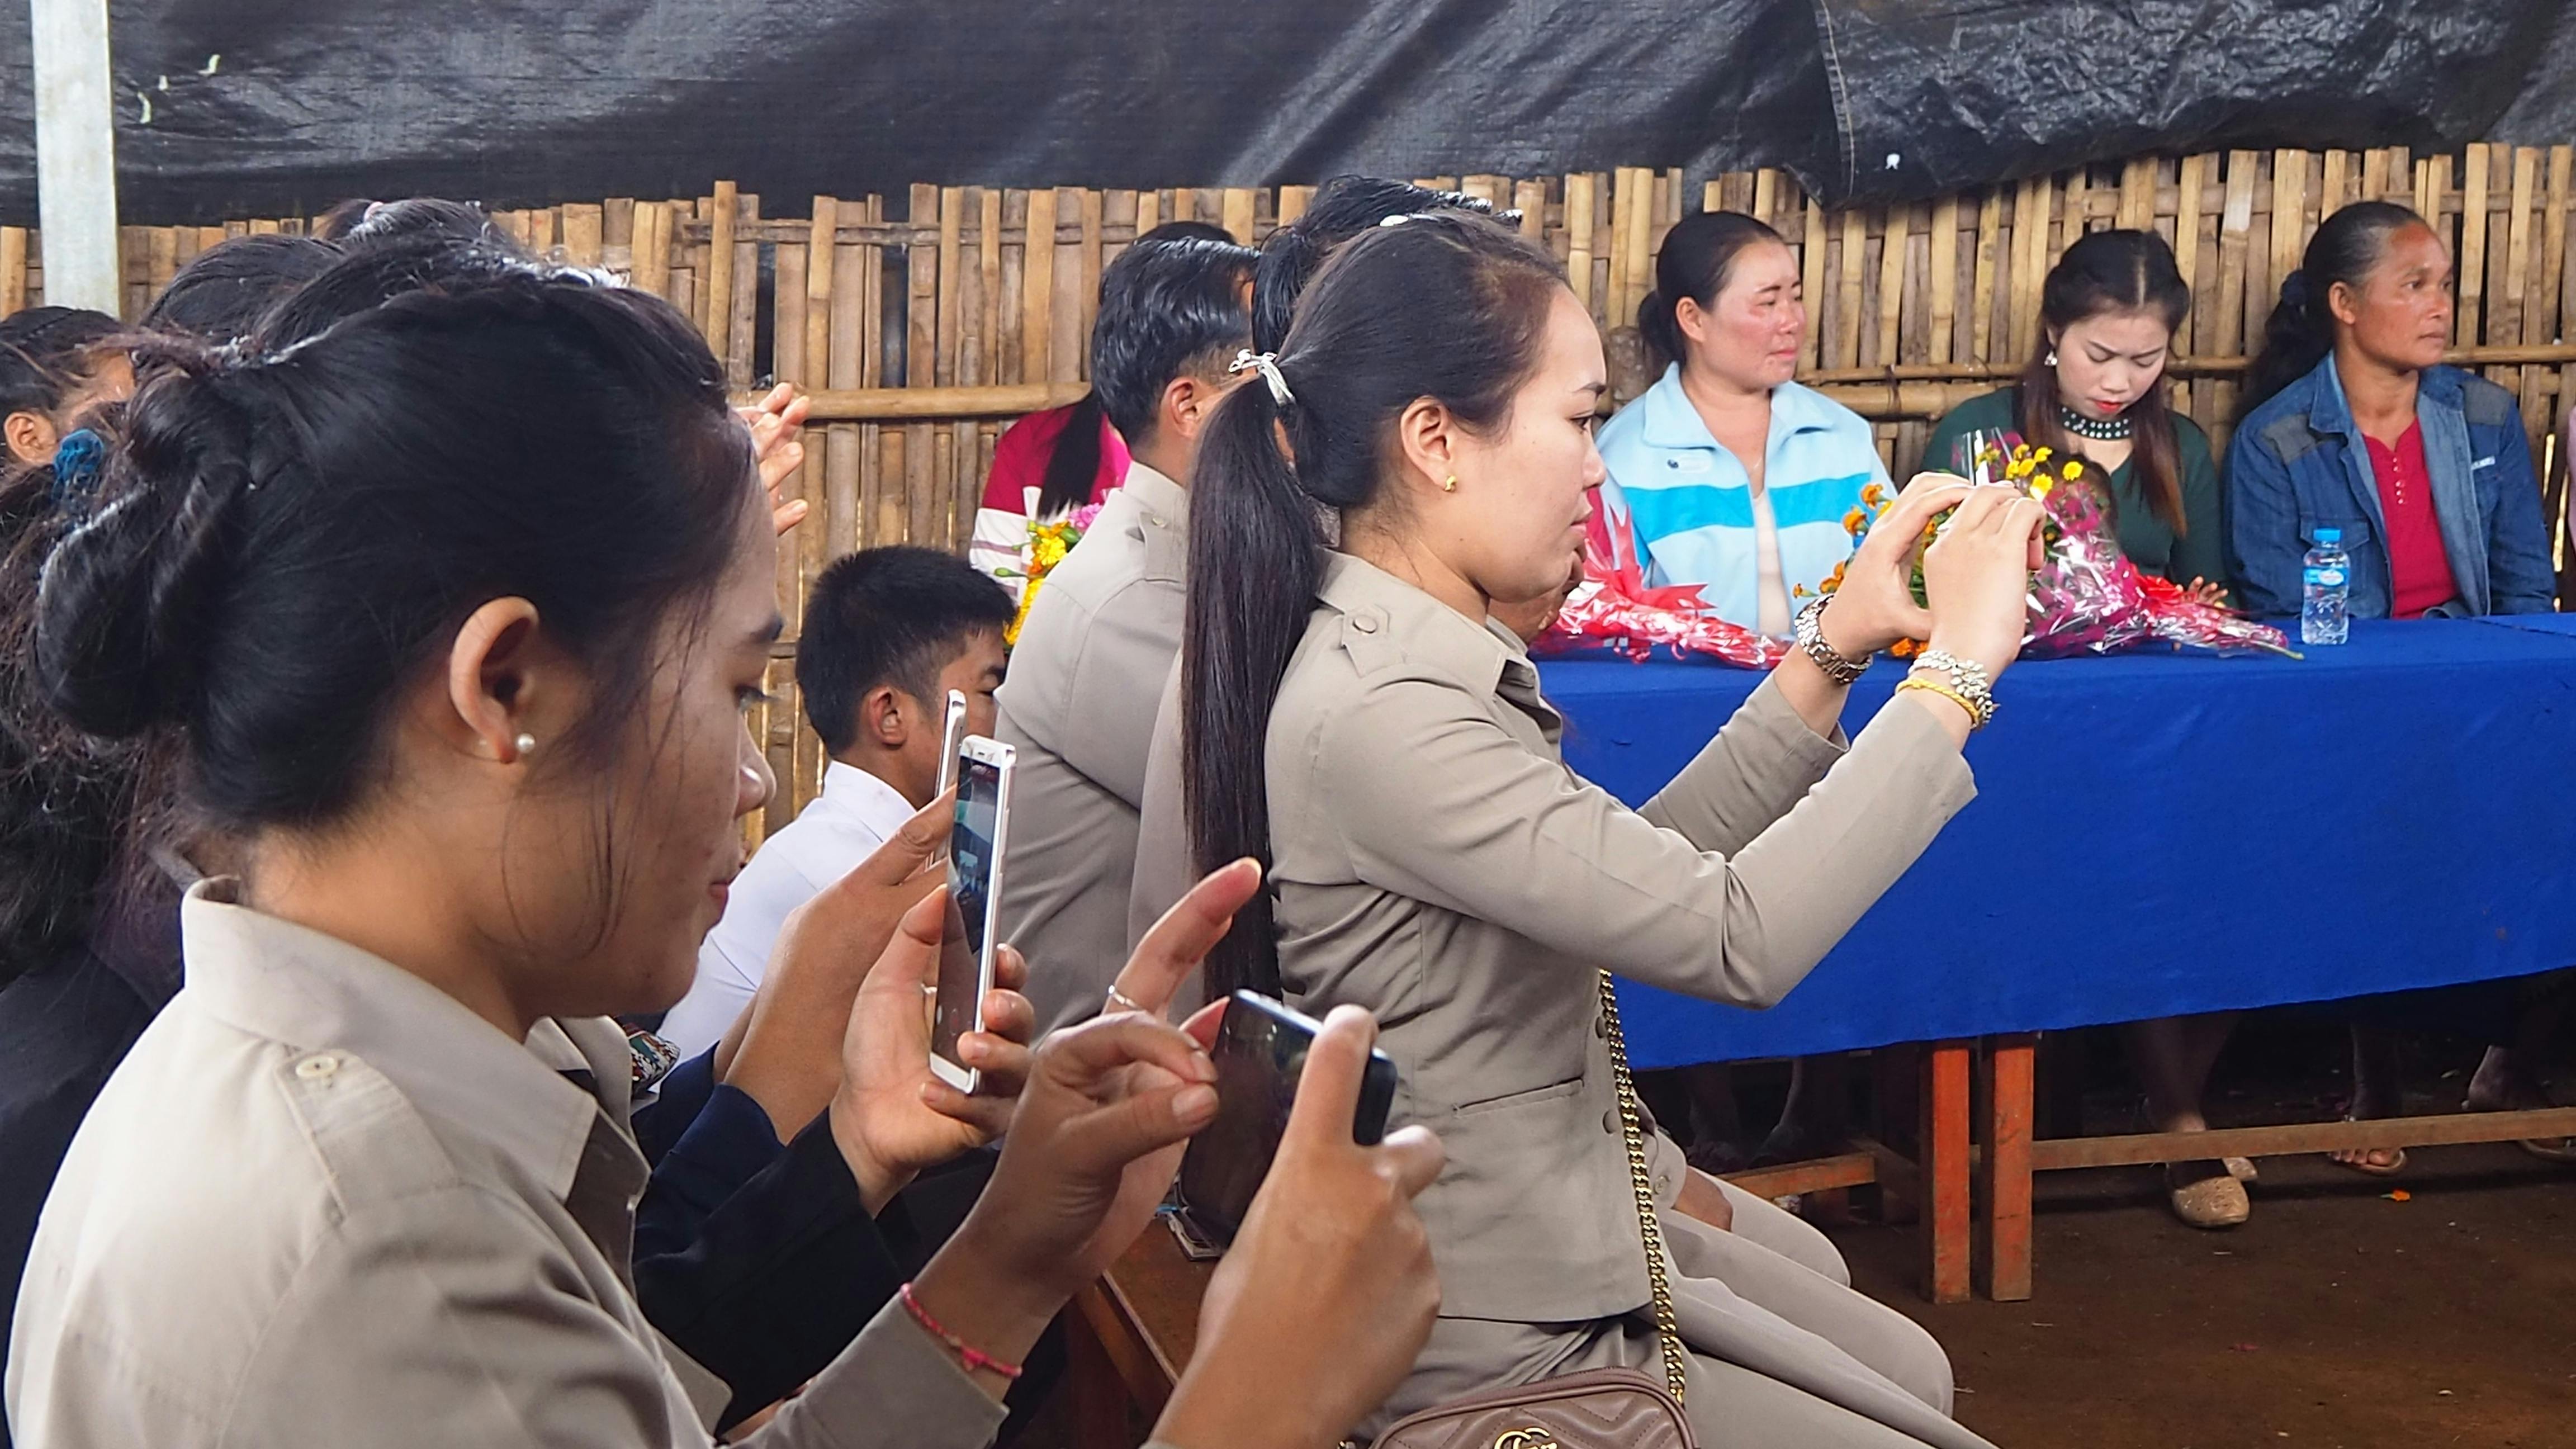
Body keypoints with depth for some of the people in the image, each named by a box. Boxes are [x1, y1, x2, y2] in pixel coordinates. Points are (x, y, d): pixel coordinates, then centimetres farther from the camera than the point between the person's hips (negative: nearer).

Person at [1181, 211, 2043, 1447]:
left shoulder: (1418, 660, 2)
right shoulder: (1378, 717, -28)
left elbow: (1644, 878, 7)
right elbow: (1736, 937, -30)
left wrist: (1833, 653, 0)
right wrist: (1956, 668, -21)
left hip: (1557, 1233, 9)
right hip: (1491, 1344, -9)